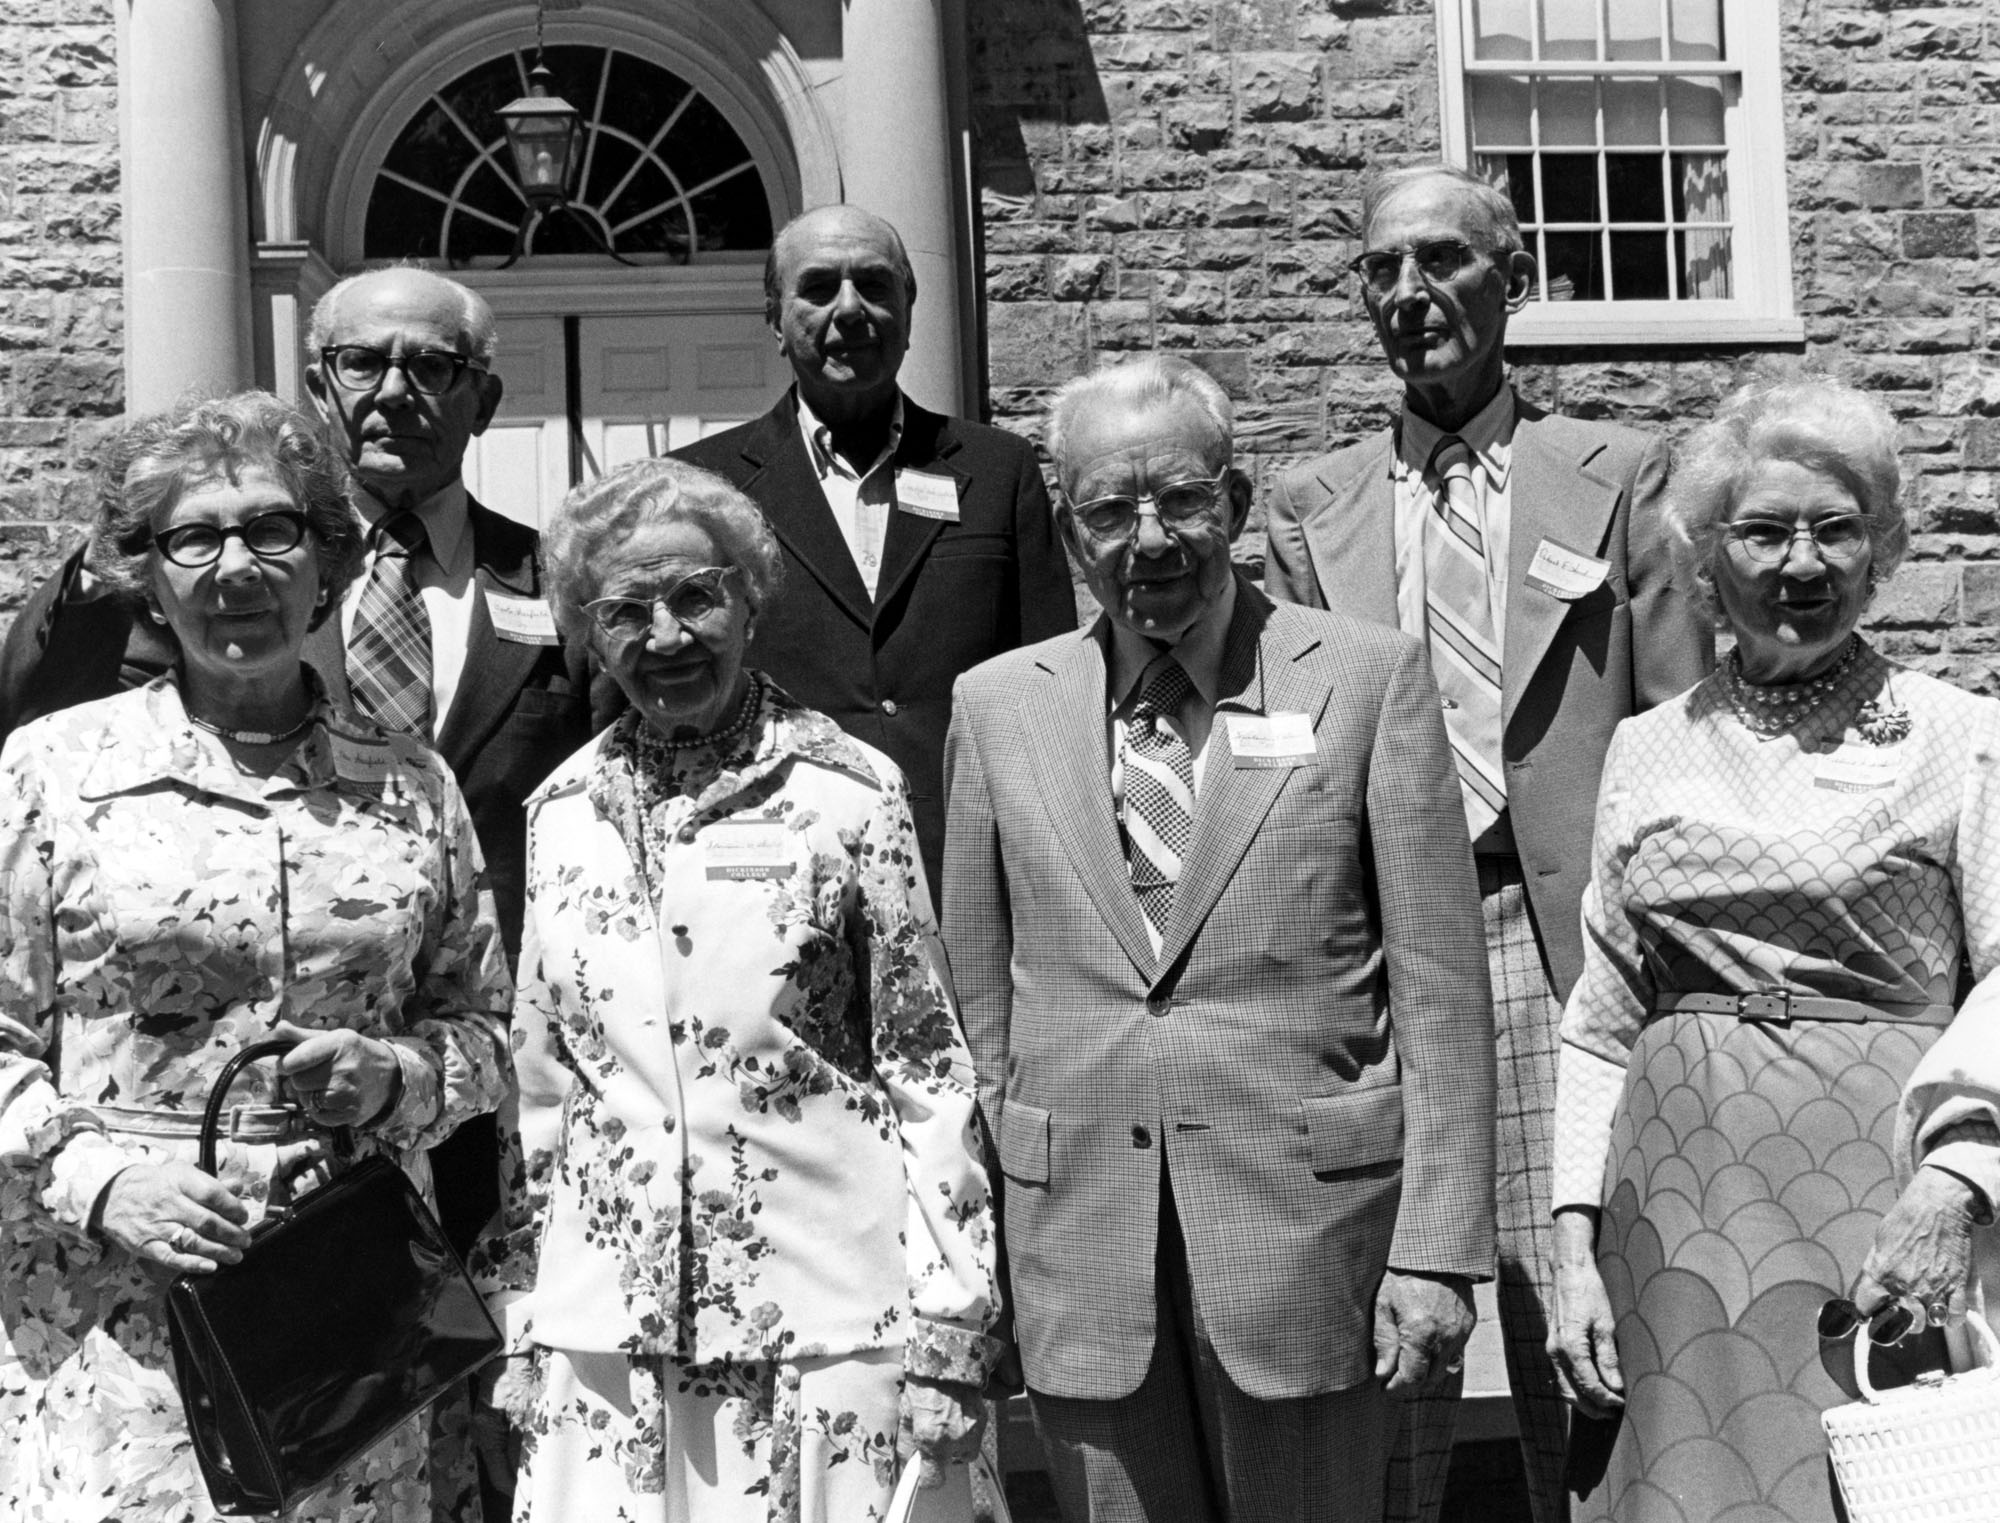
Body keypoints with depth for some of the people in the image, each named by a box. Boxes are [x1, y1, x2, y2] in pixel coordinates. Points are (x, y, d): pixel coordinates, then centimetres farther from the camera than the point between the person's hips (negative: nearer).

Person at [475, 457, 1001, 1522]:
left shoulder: (847, 791, -5)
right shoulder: (561, 812, 6)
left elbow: (927, 1063, -3)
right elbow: (539, 1082, 12)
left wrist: (948, 1335, -6)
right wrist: (519, 1319, 12)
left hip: (830, 1315, -3)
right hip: (603, 1330, 3)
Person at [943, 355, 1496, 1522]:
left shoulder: (1369, 678, -2)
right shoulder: (996, 706, 5)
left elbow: (1440, 990, -4)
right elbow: (980, 997, 9)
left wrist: (1437, 1251, -8)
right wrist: (976, 1251, 7)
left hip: (1308, 1226, -2)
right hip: (1079, 1247, 2)